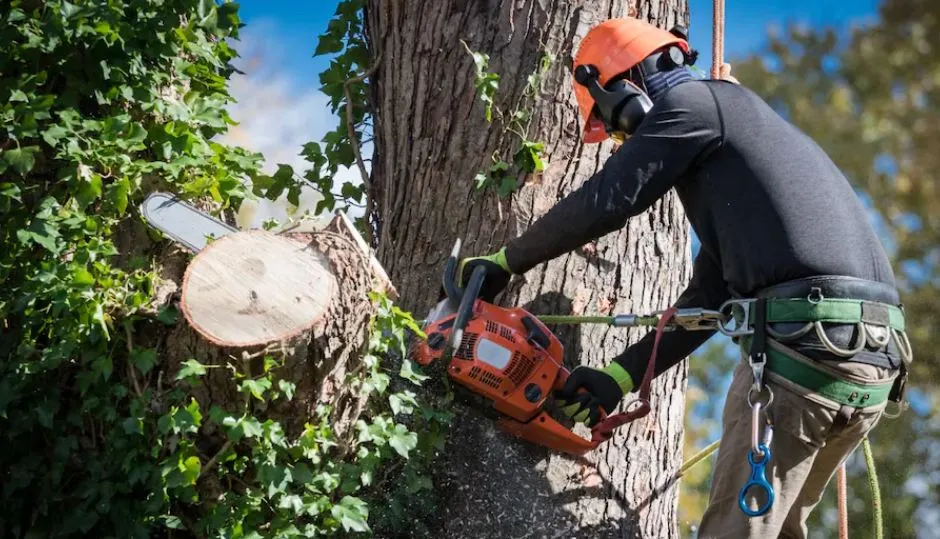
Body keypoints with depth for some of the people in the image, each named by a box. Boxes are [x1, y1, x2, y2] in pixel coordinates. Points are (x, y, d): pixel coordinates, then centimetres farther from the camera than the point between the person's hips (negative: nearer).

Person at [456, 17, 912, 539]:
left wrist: (503, 263, 10)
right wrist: (621, 376, 20)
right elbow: (710, 295, 25)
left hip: (805, 338, -9)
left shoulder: (695, 103, 4)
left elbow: (601, 203, -3)